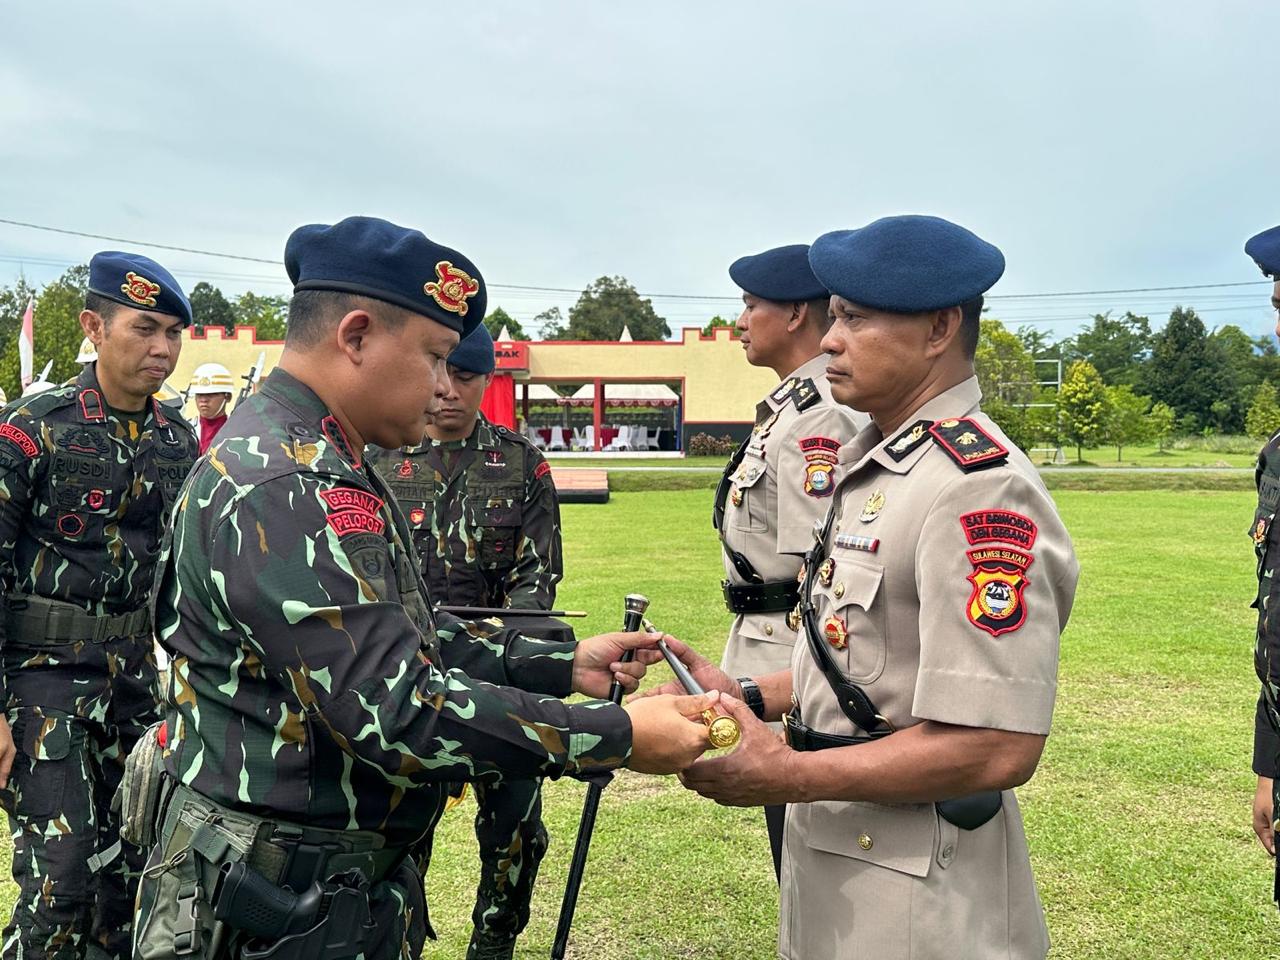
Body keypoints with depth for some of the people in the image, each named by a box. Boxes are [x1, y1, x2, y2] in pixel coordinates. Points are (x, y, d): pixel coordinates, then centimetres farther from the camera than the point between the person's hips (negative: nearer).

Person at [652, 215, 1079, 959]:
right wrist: (750, 697, 2)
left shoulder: (980, 487, -22)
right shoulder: (873, 464, 8)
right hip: (832, 850, 9)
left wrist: (785, 776, -22)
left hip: (917, 897, -8)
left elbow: (997, 747, -27)